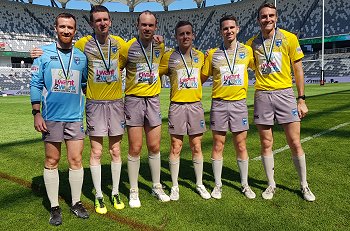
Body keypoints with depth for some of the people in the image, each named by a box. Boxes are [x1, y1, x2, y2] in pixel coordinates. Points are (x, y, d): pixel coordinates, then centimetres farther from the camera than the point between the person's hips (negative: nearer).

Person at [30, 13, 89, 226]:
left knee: (76, 160, 4)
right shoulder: (44, 53, 2)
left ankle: (76, 202, 20)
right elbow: (36, 84, 1)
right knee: (52, 162, 6)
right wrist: (37, 113, -5)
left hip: (75, 117, 2)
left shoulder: (81, 56, 8)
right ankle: (55, 207, 19)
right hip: (51, 118, -1)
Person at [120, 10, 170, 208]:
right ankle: (134, 190, 16)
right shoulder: (128, 47, -6)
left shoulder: (160, 46, 6)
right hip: (134, 100, -3)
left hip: (154, 99, 4)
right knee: (135, 148, 0)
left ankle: (157, 186, 25)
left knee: (155, 146, 9)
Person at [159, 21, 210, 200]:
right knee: (176, 147, 2)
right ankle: (175, 186, 17)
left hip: (196, 105, 3)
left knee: (197, 147, 9)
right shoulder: (169, 56, 0)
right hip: (177, 106, -2)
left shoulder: (200, 56, 10)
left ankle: (199, 184, 24)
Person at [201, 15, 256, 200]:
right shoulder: (212, 54, 3)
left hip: (239, 103, 1)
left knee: (241, 146, 7)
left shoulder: (247, 51, 4)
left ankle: (245, 184, 23)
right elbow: (202, 77, 10)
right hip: (219, 103, 0)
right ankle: (218, 184, 20)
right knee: (218, 145, 5)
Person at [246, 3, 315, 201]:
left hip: (285, 93, -1)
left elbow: (298, 70, 3)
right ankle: (271, 185, 23)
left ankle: (304, 185, 22)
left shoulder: (289, 38, 1)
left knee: (295, 143, 2)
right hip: (262, 95, 2)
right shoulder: (252, 43, 6)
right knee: (266, 144, 6)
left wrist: (302, 99, -1)